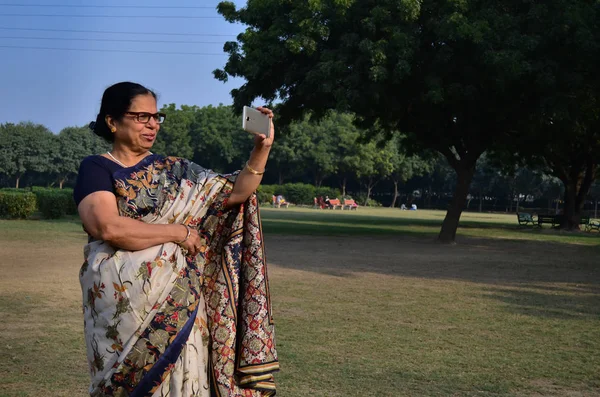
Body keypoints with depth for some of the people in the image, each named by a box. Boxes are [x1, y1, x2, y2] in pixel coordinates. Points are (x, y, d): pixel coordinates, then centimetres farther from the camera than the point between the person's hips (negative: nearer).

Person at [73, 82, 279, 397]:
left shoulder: (173, 169, 11)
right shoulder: (96, 169, -2)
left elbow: (235, 193, 3)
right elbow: (109, 228, -19)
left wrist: (261, 148, -12)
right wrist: (179, 232, -11)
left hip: (176, 301, 4)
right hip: (123, 304, -4)